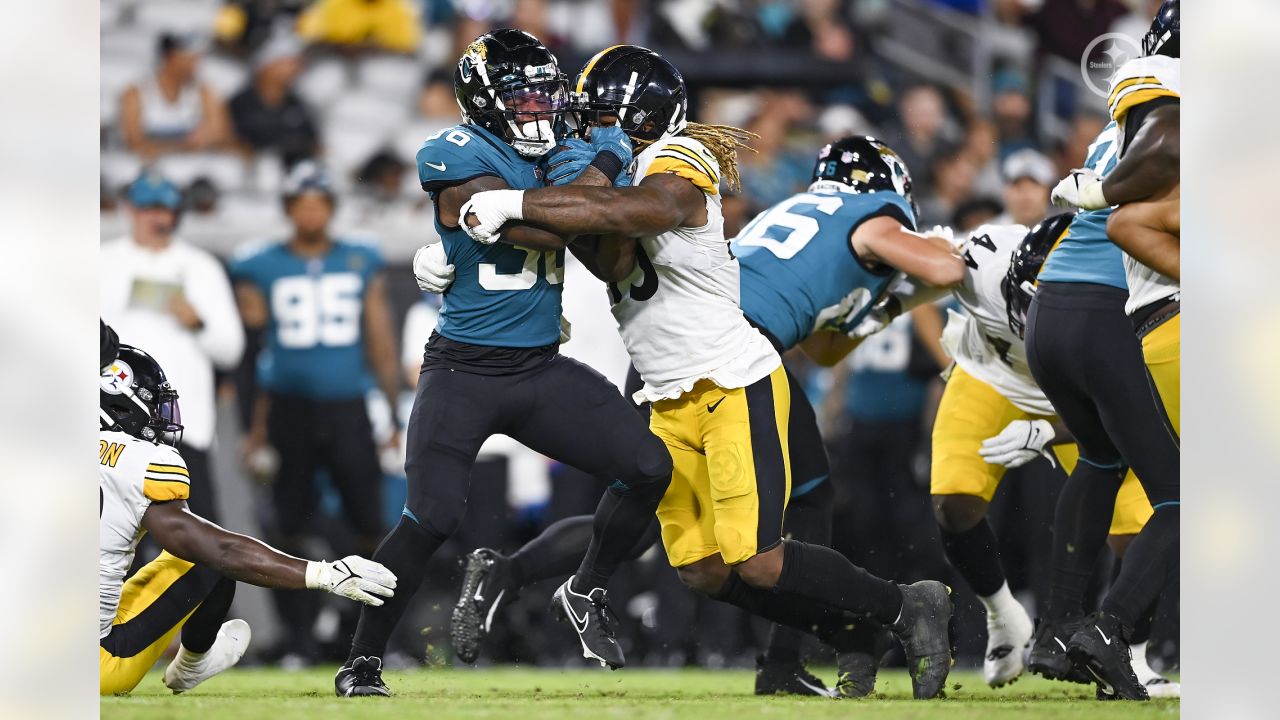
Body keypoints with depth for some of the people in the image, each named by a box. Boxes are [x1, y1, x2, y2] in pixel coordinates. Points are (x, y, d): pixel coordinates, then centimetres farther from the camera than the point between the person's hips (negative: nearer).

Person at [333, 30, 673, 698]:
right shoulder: (456, 157, -13)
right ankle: (361, 662, -1)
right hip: (464, 372, -6)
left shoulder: (555, 153, 8)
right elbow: (537, 229, -22)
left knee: (648, 468, -4)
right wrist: (599, 171, -17)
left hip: (542, 369, 6)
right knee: (431, 518, -14)